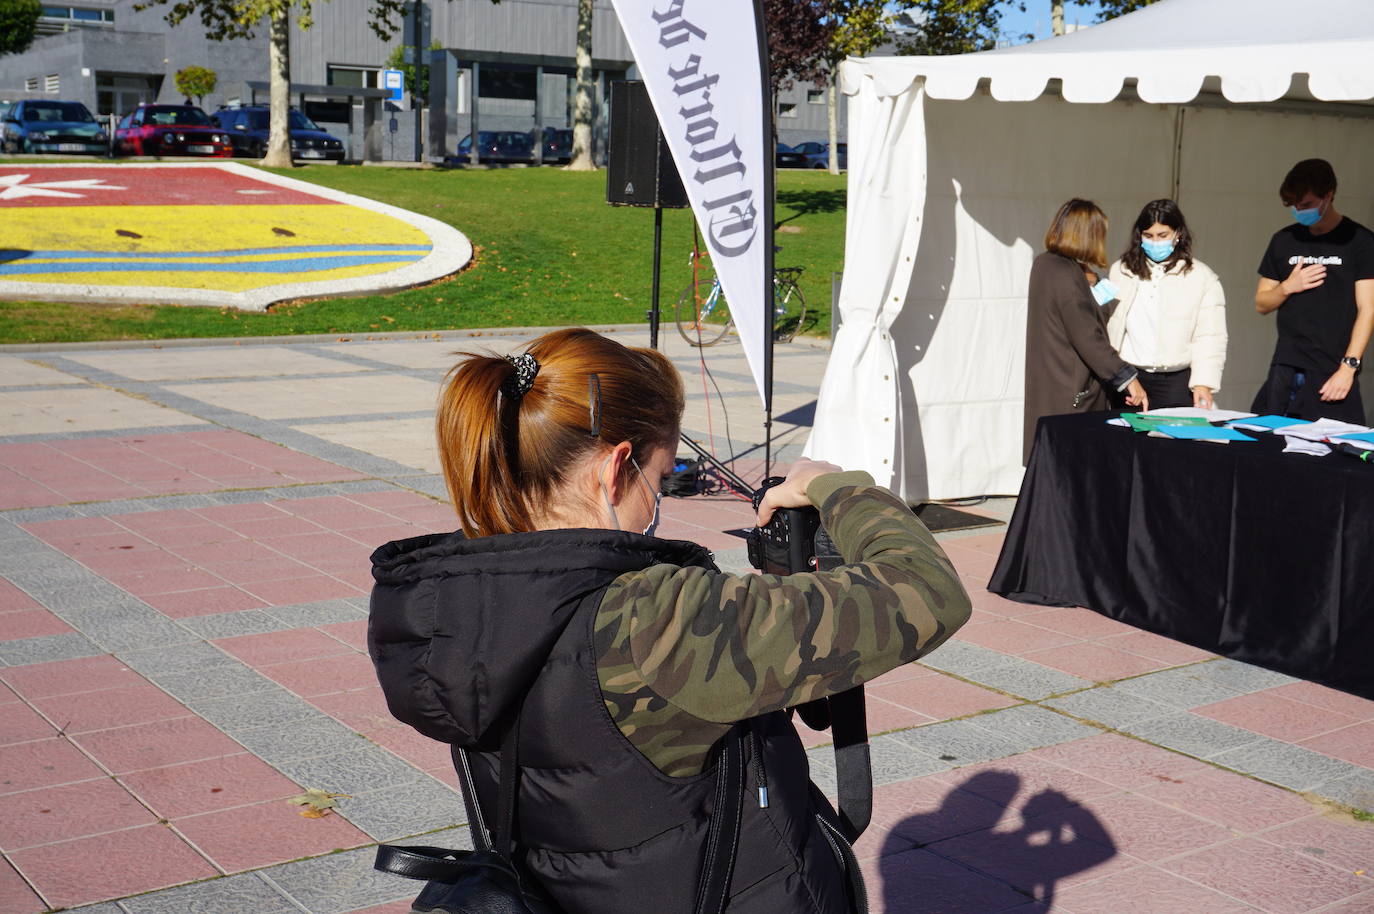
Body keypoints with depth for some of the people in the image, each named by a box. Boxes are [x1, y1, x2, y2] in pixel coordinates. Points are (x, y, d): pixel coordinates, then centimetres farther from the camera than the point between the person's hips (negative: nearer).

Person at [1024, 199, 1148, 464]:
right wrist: (1127, 379, -17)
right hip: (1071, 395, -10)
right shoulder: (1067, 275, -18)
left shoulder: (1044, 264, 10)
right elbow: (1088, 339, -20)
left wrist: (1087, 288, 14)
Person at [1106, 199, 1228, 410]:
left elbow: (1210, 338, -2)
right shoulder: (1120, 271, 11)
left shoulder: (1201, 278, 2)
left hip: (1176, 381, -2)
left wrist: (1203, 383, -12)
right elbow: (1105, 327, 9)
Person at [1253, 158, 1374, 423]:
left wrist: (1348, 366, -14)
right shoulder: (1284, 240, 12)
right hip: (1285, 370, 4)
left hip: (1332, 371, -4)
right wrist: (1287, 287, -4)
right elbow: (1261, 304, 16)